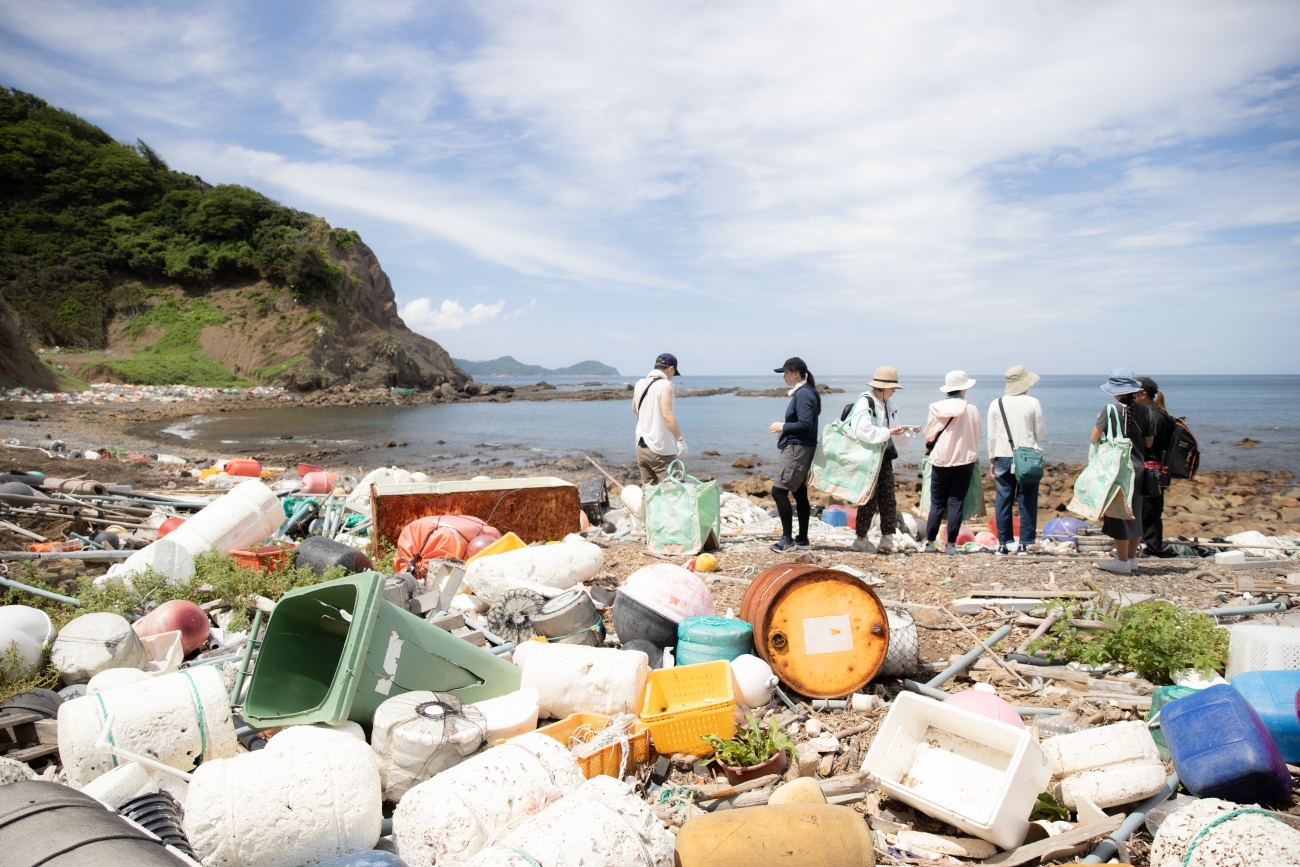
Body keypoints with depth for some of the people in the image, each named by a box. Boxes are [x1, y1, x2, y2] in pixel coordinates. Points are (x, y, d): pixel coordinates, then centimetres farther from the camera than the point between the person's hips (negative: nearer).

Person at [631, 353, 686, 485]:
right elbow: (667, 415, -22)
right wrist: (680, 439, -18)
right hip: (661, 449, -7)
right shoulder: (665, 385, -13)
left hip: (641, 446, 7)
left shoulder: (640, 384, 8)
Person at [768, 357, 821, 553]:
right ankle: (802, 539, 16)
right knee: (800, 493, 11)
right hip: (798, 448, 11)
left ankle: (787, 538, -10)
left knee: (779, 491, -12)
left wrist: (783, 427, -12)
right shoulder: (802, 392, 15)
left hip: (797, 448, -11)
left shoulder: (803, 394, -15)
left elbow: (806, 424, -22)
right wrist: (785, 428, 8)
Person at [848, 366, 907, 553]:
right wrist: (888, 432, -24)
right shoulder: (865, 403, -12)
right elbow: (862, 431, -27)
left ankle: (887, 537, 6)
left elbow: (895, 437, 18)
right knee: (870, 499, -1)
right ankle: (861, 539, 11)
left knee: (888, 499, 1)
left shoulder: (889, 406, 13)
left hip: (885, 459, 7)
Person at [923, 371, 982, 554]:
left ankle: (929, 542, 9)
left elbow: (928, 436, 0)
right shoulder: (971, 410, -7)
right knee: (956, 503, 4)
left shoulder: (935, 408, -6)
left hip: (939, 461, 1)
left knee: (936, 503, 9)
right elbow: (976, 437, 3)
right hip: (964, 461, -1)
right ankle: (951, 544, 6)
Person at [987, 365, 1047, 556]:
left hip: (1003, 458, 2)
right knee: (1027, 501, 5)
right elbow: (1040, 434, -2)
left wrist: (992, 461, 11)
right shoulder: (1032, 403, -6)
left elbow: (991, 436, 4)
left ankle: (1003, 543, 9)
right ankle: (1024, 544, 6)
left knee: (1003, 500, 7)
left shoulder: (996, 404, 1)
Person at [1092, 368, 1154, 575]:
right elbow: (1148, 443, 4)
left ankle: (1122, 561, 6)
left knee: (1119, 513, 2)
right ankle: (1131, 558, 24)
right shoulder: (1144, 411, -1)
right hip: (1138, 468, 5)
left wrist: (1099, 421, 5)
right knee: (1134, 513, 15)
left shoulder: (1110, 410, -14)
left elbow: (1094, 438, -12)